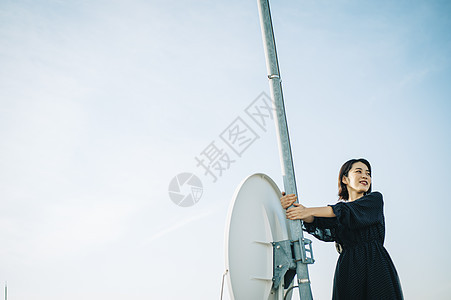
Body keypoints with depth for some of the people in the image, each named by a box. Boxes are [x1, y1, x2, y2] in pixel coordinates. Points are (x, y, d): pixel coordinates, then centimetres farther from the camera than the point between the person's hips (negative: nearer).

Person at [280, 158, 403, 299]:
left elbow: (350, 210, -12)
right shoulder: (336, 207, 14)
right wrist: (293, 207, -27)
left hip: (377, 267, -1)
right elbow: (319, 224, -8)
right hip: (348, 271, 1)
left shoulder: (375, 199, 7)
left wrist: (309, 211, -20)